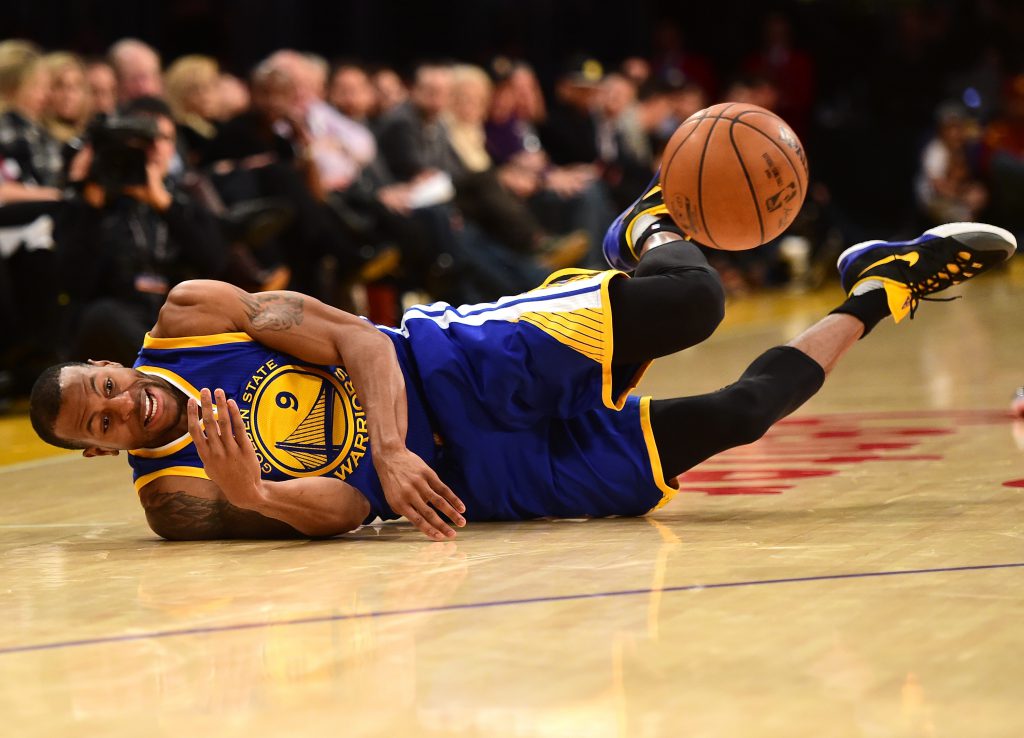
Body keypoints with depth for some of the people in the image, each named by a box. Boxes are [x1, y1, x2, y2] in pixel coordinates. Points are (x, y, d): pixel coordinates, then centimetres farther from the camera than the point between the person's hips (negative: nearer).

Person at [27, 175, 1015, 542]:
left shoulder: (186, 317, -4)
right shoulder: (171, 497, -7)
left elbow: (354, 336, -6)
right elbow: (337, 512, -16)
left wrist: (390, 444, -23)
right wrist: (254, 498, -38)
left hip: (462, 364, 2)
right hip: (477, 474, -1)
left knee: (692, 302, -14)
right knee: (736, 413, -10)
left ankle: (652, 229, 23)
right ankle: (869, 301, 14)